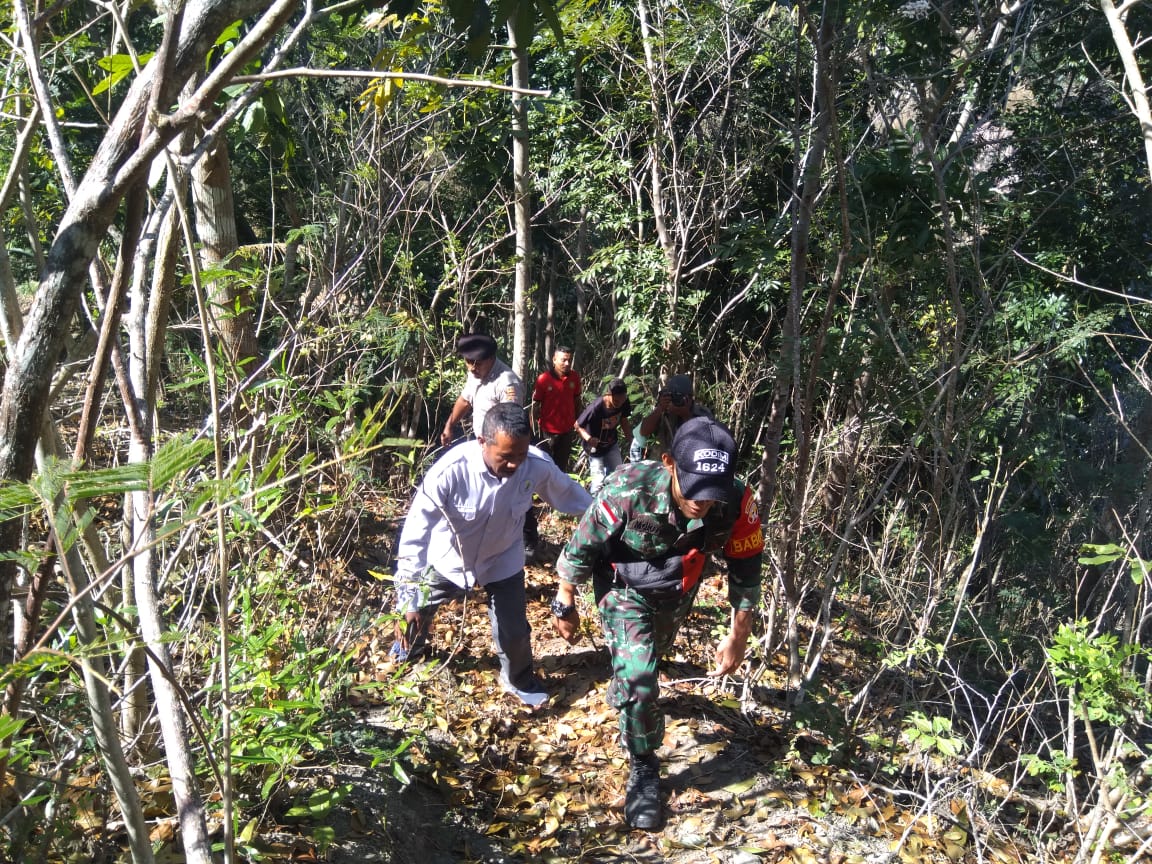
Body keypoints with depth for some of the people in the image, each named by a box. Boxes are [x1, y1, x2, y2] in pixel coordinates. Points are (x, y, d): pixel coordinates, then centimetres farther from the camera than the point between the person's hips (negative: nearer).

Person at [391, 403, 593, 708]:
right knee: (413, 613, 23)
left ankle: (519, 680, 43)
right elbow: (416, 530, -34)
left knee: (514, 630, 8)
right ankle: (410, 648, 61)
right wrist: (408, 597, -35)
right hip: (446, 560, 0)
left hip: (502, 562, 1)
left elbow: (569, 493, -8)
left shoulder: (538, 466, -30)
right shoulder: (450, 470, -39)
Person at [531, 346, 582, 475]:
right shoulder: (544, 379, -14)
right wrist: (535, 428, -7)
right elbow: (535, 404, -8)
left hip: (567, 431, 3)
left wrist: (577, 423, 11)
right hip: (547, 431, -3)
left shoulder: (574, 377, -3)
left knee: (561, 467, 14)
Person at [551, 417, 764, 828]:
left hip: (676, 593, 3)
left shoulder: (736, 502, -35)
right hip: (625, 588, -3)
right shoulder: (629, 489, -41)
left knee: (650, 655, 29)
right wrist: (565, 605, -11)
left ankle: (625, 692, 64)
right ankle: (643, 767, 10)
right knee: (637, 677, -16)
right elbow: (581, 547, -23)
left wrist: (739, 636, -8)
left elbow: (746, 570, -15)